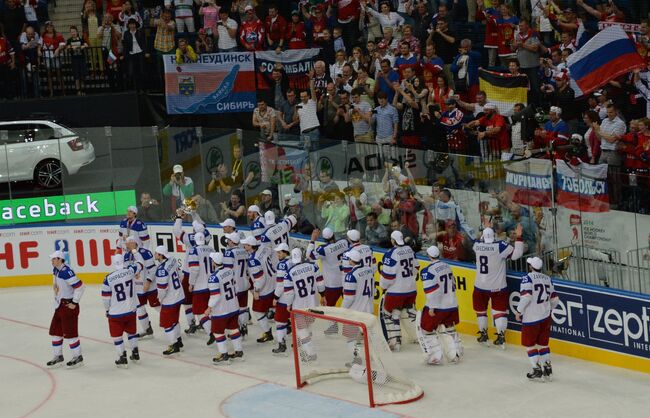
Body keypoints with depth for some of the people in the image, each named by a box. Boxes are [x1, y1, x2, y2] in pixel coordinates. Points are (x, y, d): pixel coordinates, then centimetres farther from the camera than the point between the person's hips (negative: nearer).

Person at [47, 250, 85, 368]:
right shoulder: (56, 270, 6)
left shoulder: (66, 272, -24)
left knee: (70, 332, -3)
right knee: (55, 331, 14)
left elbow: (80, 286, -25)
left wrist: (74, 302, -19)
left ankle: (78, 357, 9)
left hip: (69, 306, -10)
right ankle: (58, 356, 25)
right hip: (59, 305, 10)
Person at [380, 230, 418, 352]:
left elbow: (387, 274, -18)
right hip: (411, 289, 7)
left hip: (396, 291, -7)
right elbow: (415, 269, 13)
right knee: (411, 312, 23)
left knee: (389, 314, 2)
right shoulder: (409, 250, 3)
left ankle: (395, 342, -3)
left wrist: (383, 286, 1)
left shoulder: (391, 254, -20)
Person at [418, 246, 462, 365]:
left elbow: (431, 291, -21)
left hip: (437, 306, -7)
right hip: (452, 305, 7)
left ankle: (435, 357, 5)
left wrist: (431, 307, -16)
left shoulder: (428, 271, -16)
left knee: (427, 330, 9)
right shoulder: (447, 266, 7)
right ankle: (455, 355, 22)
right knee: (449, 329, 23)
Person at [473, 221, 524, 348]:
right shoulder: (500, 246, -18)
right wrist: (518, 237, -14)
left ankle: (483, 334, 26)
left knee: (480, 309, 20)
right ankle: (501, 337, 5)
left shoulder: (477, 245, -6)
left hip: (481, 286, 2)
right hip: (498, 286, -2)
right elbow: (516, 254, -18)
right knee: (500, 310, 9)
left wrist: (487, 229, 28)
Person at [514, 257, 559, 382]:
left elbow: (526, 296, -24)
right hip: (546, 317, 6)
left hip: (531, 319, -6)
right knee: (543, 343, 17)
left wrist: (518, 311, -12)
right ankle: (548, 370, 17)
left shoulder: (527, 278, -13)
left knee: (529, 344, 8)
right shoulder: (547, 279, 8)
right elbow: (554, 299, 13)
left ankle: (537, 371, 6)